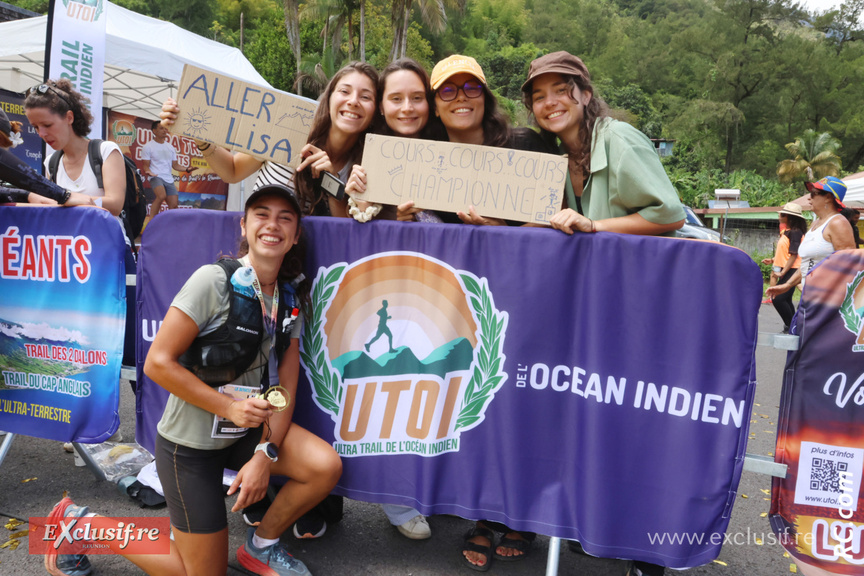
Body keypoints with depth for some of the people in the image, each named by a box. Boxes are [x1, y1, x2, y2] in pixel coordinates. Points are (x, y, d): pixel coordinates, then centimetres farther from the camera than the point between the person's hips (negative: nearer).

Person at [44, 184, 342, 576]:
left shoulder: (290, 299, -1)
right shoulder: (213, 281, -20)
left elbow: (285, 386, -1)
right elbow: (158, 361, -20)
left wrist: (266, 453, -12)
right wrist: (229, 406, -22)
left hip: (246, 431, 6)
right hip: (191, 442, -6)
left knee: (326, 466, -15)